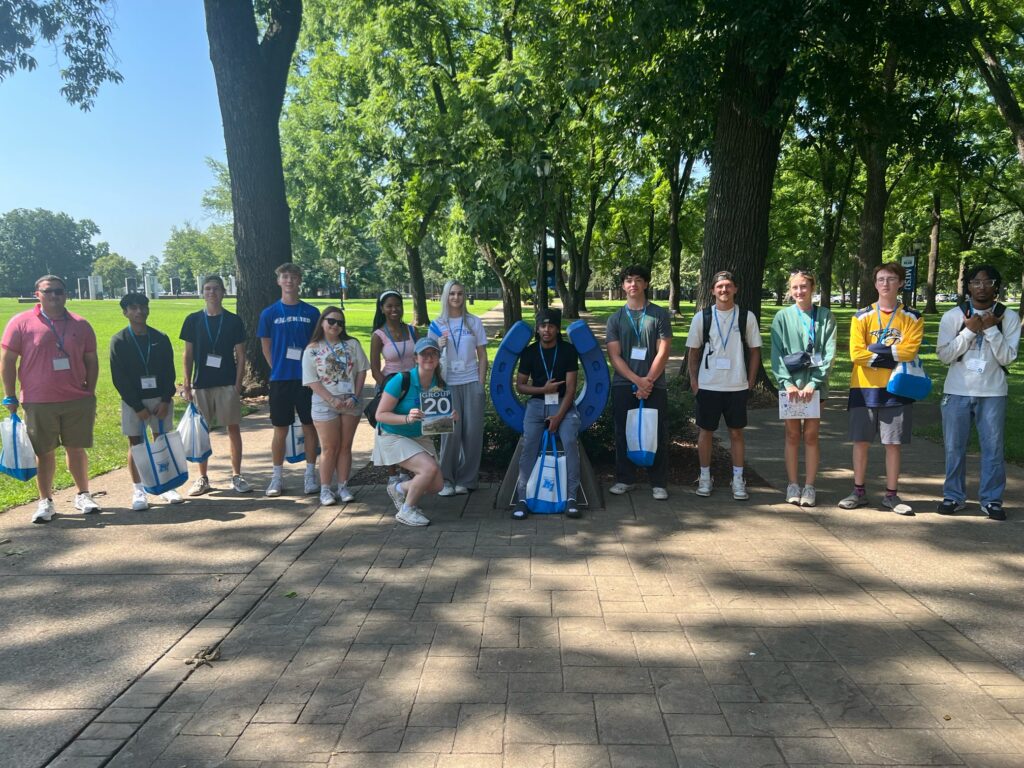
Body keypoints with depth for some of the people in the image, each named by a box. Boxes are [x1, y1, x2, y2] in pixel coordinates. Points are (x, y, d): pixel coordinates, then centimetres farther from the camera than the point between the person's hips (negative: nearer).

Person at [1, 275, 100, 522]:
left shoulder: (80, 325, 5)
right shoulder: (21, 322, -2)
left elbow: (91, 361, 10)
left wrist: (90, 394, 7)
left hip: (77, 401, 2)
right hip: (38, 403, -2)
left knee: (76, 448, 9)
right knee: (44, 452, 6)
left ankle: (83, 495, 24)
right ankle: (45, 502, 18)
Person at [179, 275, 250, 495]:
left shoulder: (233, 320, 1)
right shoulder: (193, 320, 5)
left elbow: (240, 355, 2)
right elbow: (188, 355, 7)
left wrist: (238, 383, -6)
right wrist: (187, 384, 0)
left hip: (228, 384, -1)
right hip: (201, 384, 1)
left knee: (233, 428, 1)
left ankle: (236, 476, 10)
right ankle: (203, 478, 15)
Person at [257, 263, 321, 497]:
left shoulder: (312, 313, 3)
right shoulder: (269, 313, 2)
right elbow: (266, 348, 7)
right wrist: (279, 370, 3)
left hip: (307, 379, 0)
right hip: (280, 380, 0)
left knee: (309, 427, 6)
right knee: (280, 430, 5)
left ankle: (310, 475, 17)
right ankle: (277, 477, 16)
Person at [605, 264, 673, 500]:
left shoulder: (659, 315, 4)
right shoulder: (615, 319, 8)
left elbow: (663, 352, -3)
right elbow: (614, 356, 0)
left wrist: (648, 380, -12)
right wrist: (637, 380, -11)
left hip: (654, 385, -1)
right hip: (623, 385, 2)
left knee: (658, 434, 1)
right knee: (623, 433, 6)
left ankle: (658, 483, 10)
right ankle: (625, 479, 18)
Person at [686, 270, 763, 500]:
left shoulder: (747, 317, 2)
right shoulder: (702, 317, 2)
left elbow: (754, 351, 6)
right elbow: (693, 351, 6)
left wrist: (751, 381, 1)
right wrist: (693, 381, -1)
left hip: (737, 386, 0)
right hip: (708, 385, 0)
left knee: (736, 432, 6)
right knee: (705, 431, 7)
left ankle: (738, 479, 16)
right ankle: (705, 477, 20)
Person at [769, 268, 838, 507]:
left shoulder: (825, 316, 3)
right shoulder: (782, 317, 4)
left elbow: (830, 353, -3)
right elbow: (776, 353, -1)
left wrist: (814, 382, -13)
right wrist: (787, 382, -12)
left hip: (816, 384, 0)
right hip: (790, 383, 0)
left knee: (811, 435, 4)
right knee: (792, 435, 5)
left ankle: (809, 486, 10)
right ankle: (793, 485, 12)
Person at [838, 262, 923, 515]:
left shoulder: (912, 318, 3)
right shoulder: (861, 316, 2)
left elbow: (909, 351, -12)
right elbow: (856, 353, -9)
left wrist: (875, 349, -14)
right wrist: (891, 356, -11)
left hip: (896, 389, 0)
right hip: (864, 388, 0)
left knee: (894, 443, 5)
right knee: (861, 441, 5)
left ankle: (891, 494, 16)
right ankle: (859, 491, 17)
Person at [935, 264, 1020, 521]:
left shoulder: (1009, 318, 1)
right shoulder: (953, 316, 0)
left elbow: (1007, 358, -5)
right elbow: (944, 355, -4)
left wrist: (991, 329, -14)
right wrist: (969, 330, -13)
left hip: (993, 393, 0)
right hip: (957, 392, 0)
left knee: (993, 447, 2)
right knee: (954, 447, 6)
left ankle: (991, 499, 13)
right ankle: (953, 496, 17)